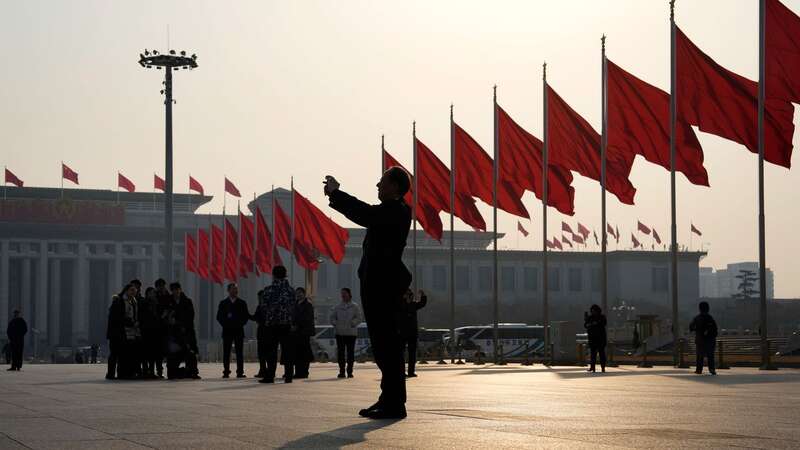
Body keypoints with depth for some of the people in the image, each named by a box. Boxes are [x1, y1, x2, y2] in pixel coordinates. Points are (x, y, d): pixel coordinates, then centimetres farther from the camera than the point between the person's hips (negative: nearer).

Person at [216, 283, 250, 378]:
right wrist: (225, 324, -6)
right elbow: (219, 317, 6)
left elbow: (246, 316, 8)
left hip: (238, 330, 0)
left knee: (239, 352, -3)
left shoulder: (242, 303, 9)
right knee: (226, 352, -1)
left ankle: (240, 372, -4)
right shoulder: (223, 303, 8)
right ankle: (226, 372, 1)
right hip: (227, 331, 0)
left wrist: (241, 323, -7)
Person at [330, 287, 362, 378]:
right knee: (340, 352, 0)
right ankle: (341, 371, 4)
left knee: (350, 352, -2)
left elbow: (358, 318, -1)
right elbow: (331, 318, 13)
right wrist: (335, 323, -4)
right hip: (339, 332, 2)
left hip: (351, 332, -2)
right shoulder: (337, 307, 13)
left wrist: (352, 323, -16)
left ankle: (350, 371, 2)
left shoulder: (355, 307, 5)